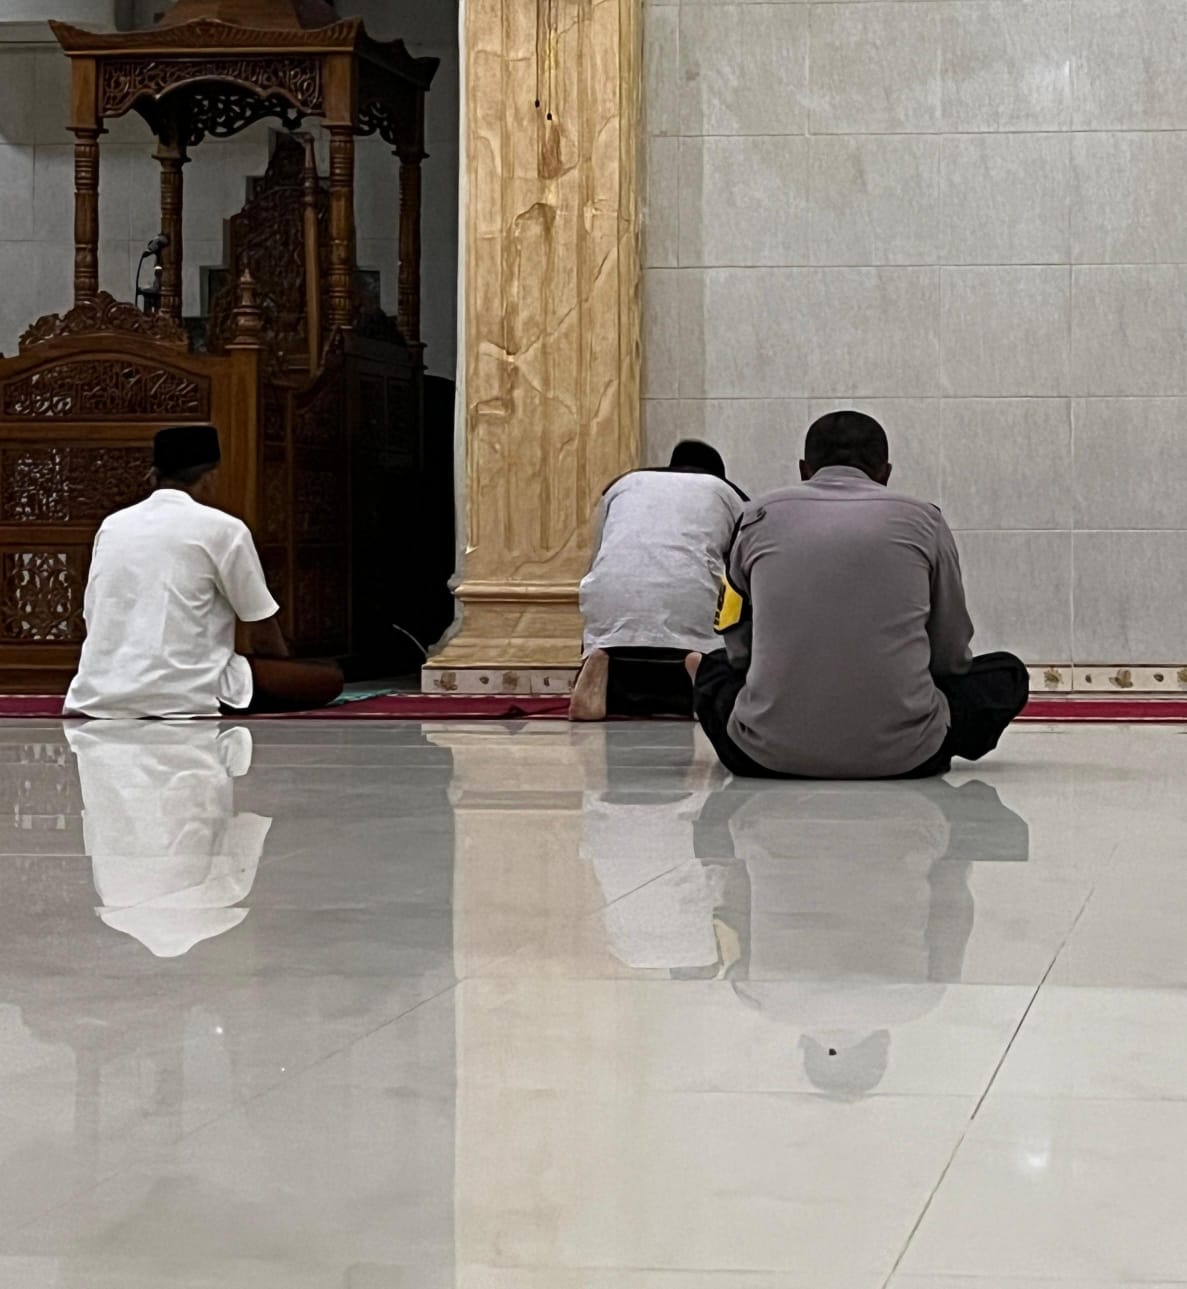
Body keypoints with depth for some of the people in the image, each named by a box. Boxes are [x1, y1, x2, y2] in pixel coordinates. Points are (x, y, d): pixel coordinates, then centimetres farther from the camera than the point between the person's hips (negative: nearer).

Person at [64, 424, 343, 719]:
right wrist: (285, 678, 26)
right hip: (185, 696, -6)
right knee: (328, 678, 4)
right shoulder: (222, 528, 1)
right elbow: (264, 632, 6)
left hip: (98, 699, 6)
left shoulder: (111, 525, 16)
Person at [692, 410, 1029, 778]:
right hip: (903, 757, -3)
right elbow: (951, 656, 15)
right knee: (1006, 673, 25)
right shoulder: (924, 519, 9)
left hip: (769, 756, 3)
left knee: (713, 665, 34)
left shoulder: (759, 517, 10)